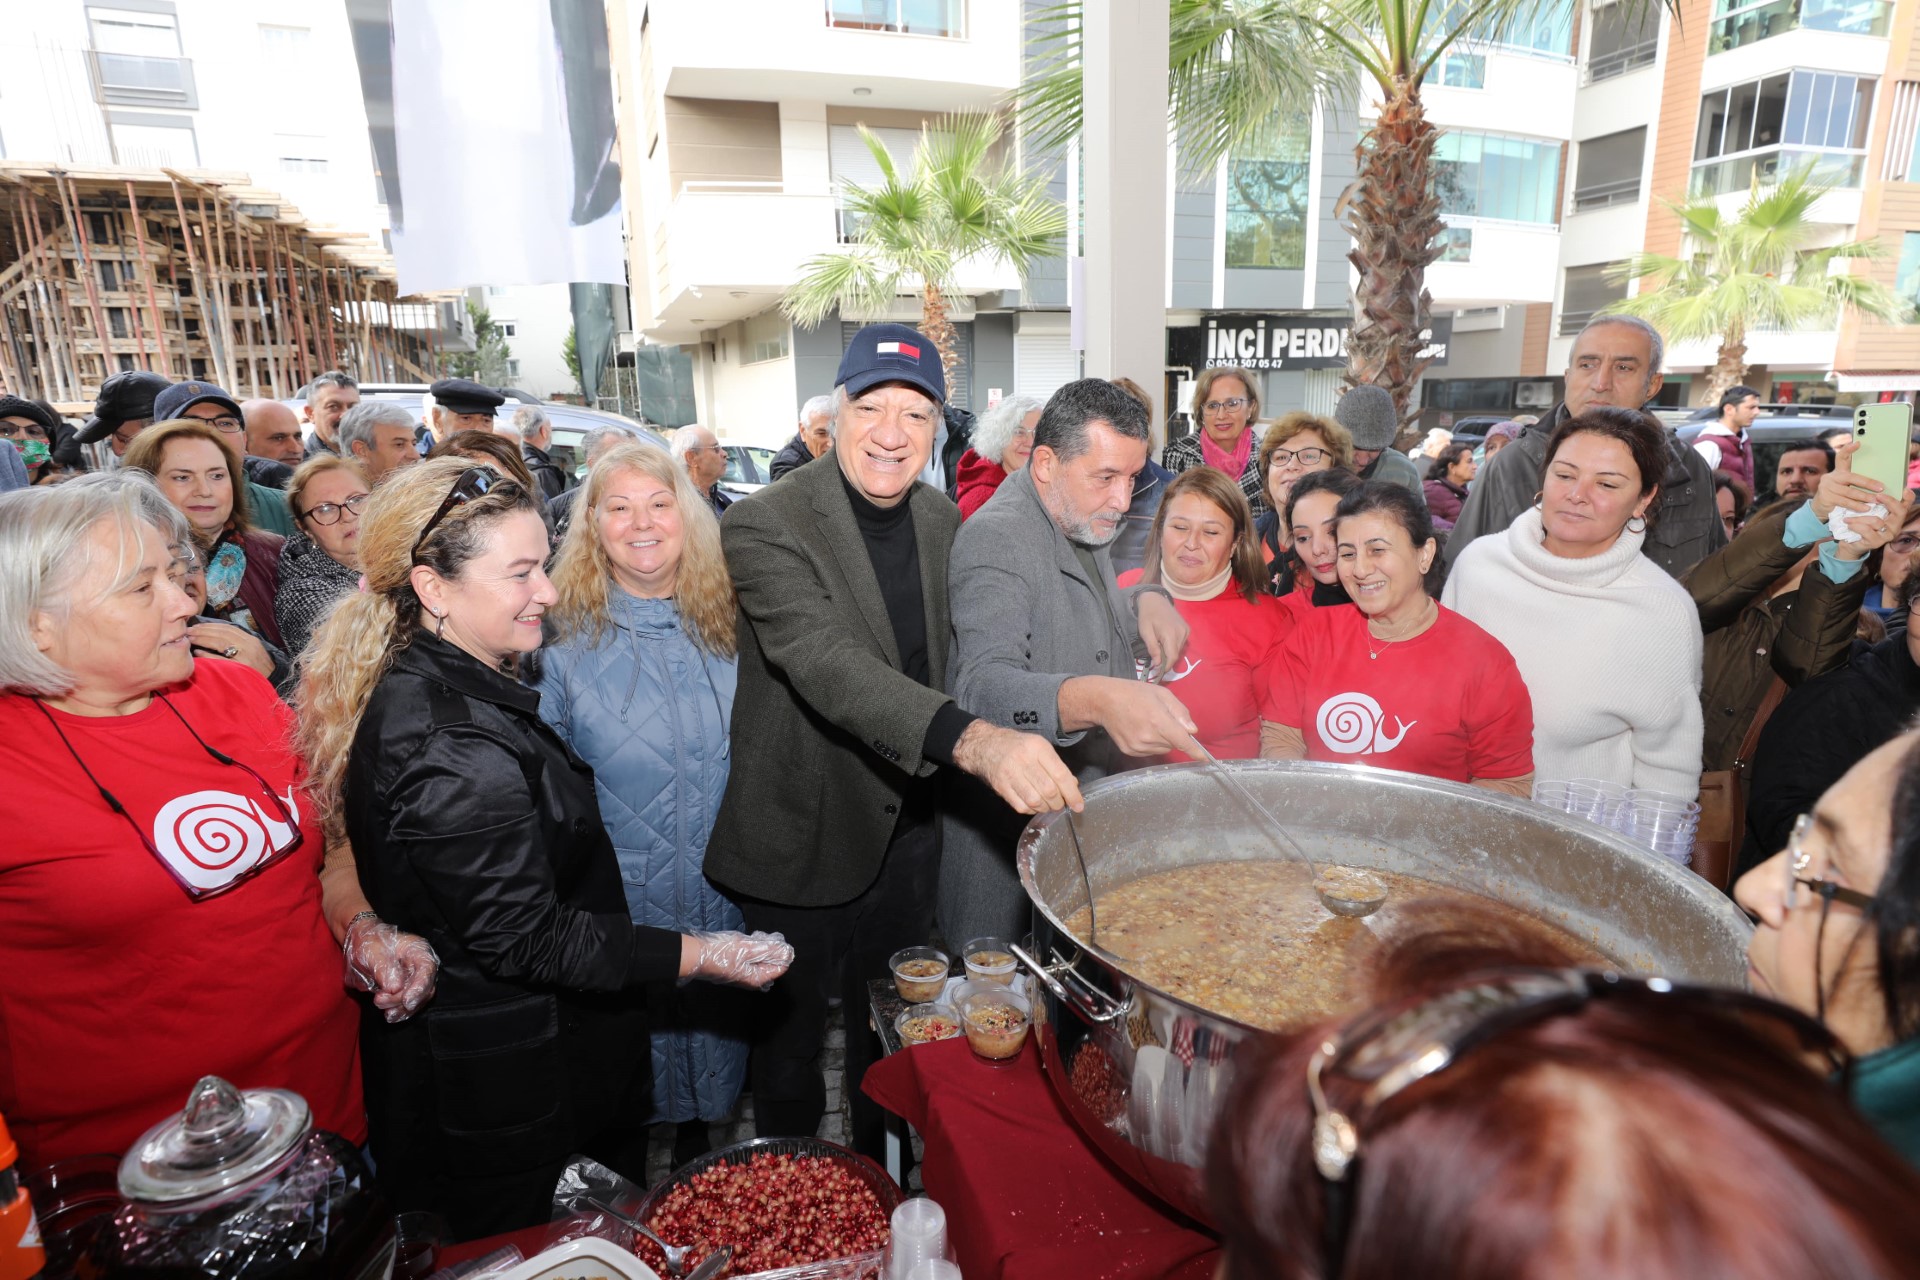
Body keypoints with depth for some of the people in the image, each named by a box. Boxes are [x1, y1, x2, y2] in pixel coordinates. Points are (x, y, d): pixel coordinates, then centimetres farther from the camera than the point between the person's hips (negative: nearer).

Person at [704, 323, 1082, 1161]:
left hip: (907, 829, 5)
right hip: (804, 836, -5)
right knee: (792, 1029, 17)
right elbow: (827, 662, -38)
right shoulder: (764, 527, -22)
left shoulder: (943, 519, -1)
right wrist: (974, 741, -52)